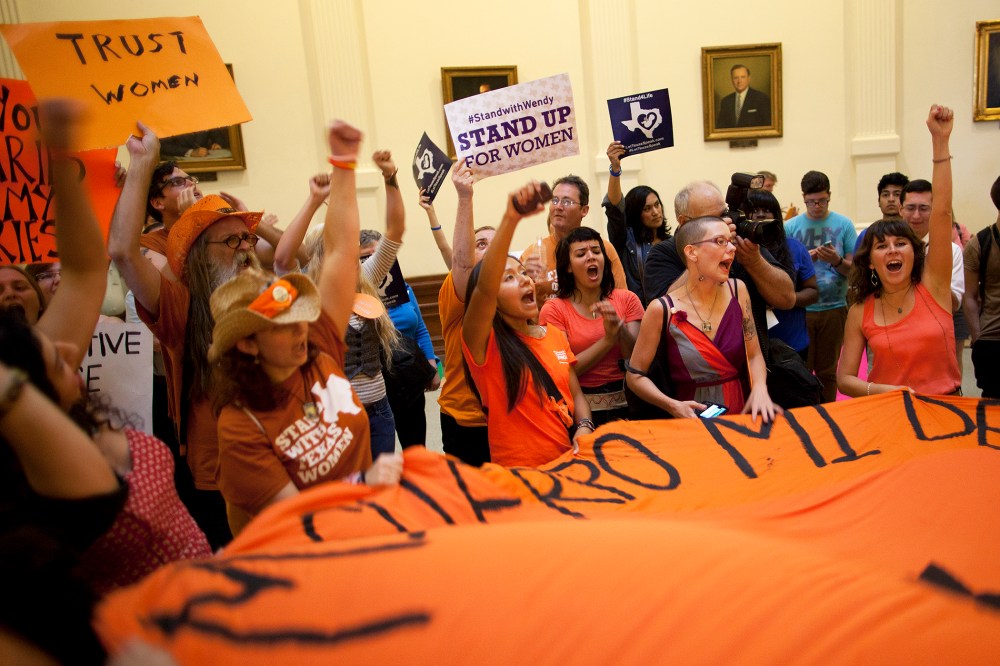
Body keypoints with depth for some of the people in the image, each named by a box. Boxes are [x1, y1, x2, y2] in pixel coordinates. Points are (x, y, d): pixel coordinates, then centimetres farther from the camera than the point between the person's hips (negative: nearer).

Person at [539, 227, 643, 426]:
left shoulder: (626, 299, 7)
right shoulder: (554, 309, 0)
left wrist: (620, 328, -16)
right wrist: (608, 339, -13)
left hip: (624, 404, 2)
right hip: (579, 409, -2)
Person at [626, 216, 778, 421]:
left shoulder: (737, 290, 3)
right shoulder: (662, 310, -9)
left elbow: (754, 355, 10)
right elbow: (635, 376, -1)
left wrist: (760, 388, -10)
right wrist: (674, 406, -16)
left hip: (743, 413, 4)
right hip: (694, 423, -3)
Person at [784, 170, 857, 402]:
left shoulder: (843, 224, 3)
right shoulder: (790, 226, 3)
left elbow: (854, 268, 2)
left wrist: (836, 261, -18)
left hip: (834, 307, 1)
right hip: (800, 308, 0)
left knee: (827, 370, 10)